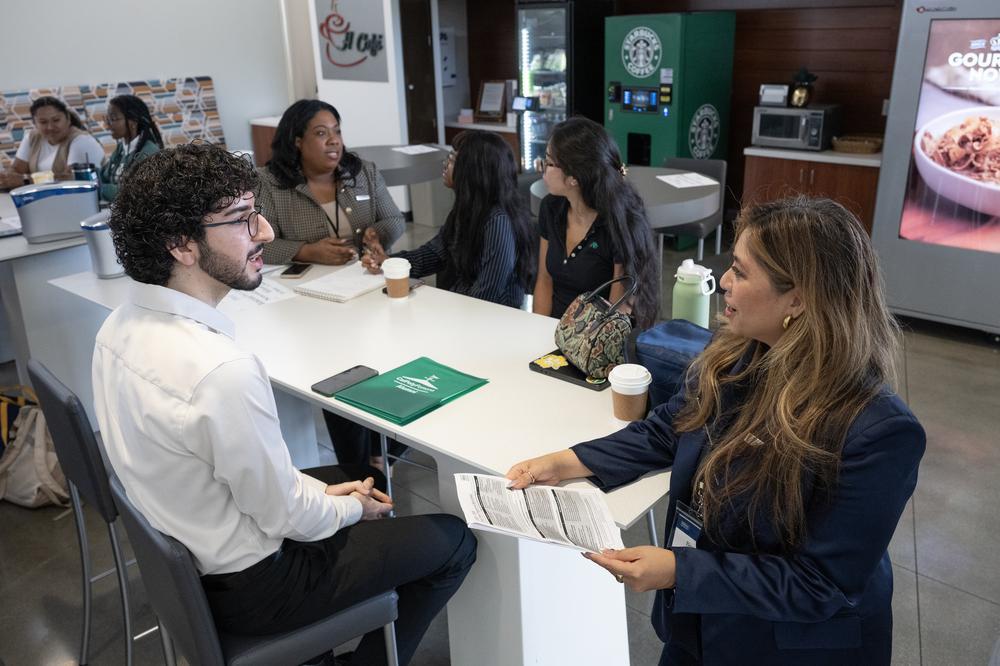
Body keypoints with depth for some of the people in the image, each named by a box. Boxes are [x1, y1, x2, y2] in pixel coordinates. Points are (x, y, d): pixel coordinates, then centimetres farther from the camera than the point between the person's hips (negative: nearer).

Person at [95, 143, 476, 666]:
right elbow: (287, 517, -23)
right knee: (455, 540, 6)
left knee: (351, 478, 29)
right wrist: (352, 509, -3)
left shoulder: (122, 327, -7)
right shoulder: (223, 371, -36)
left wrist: (319, 489, 5)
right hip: (244, 586, -8)